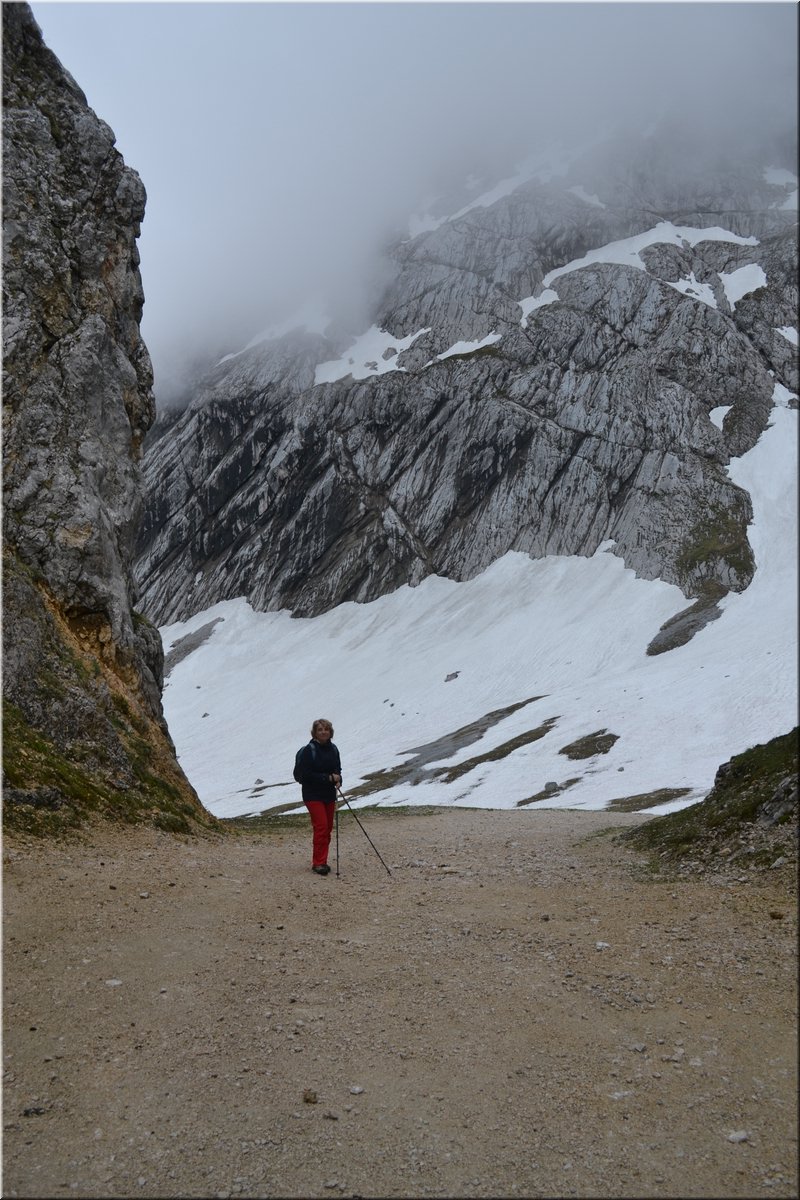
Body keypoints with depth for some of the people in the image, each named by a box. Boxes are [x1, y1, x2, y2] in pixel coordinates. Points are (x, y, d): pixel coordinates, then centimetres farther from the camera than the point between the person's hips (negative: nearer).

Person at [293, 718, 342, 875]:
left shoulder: (333, 749, 6)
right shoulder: (308, 750, -13)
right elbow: (306, 775, -16)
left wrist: (338, 778, -6)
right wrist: (328, 778, -19)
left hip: (329, 795, 6)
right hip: (313, 795, -6)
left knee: (328, 828, 8)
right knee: (321, 826, -13)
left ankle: (321, 861, 19)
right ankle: (318, 863, -6)